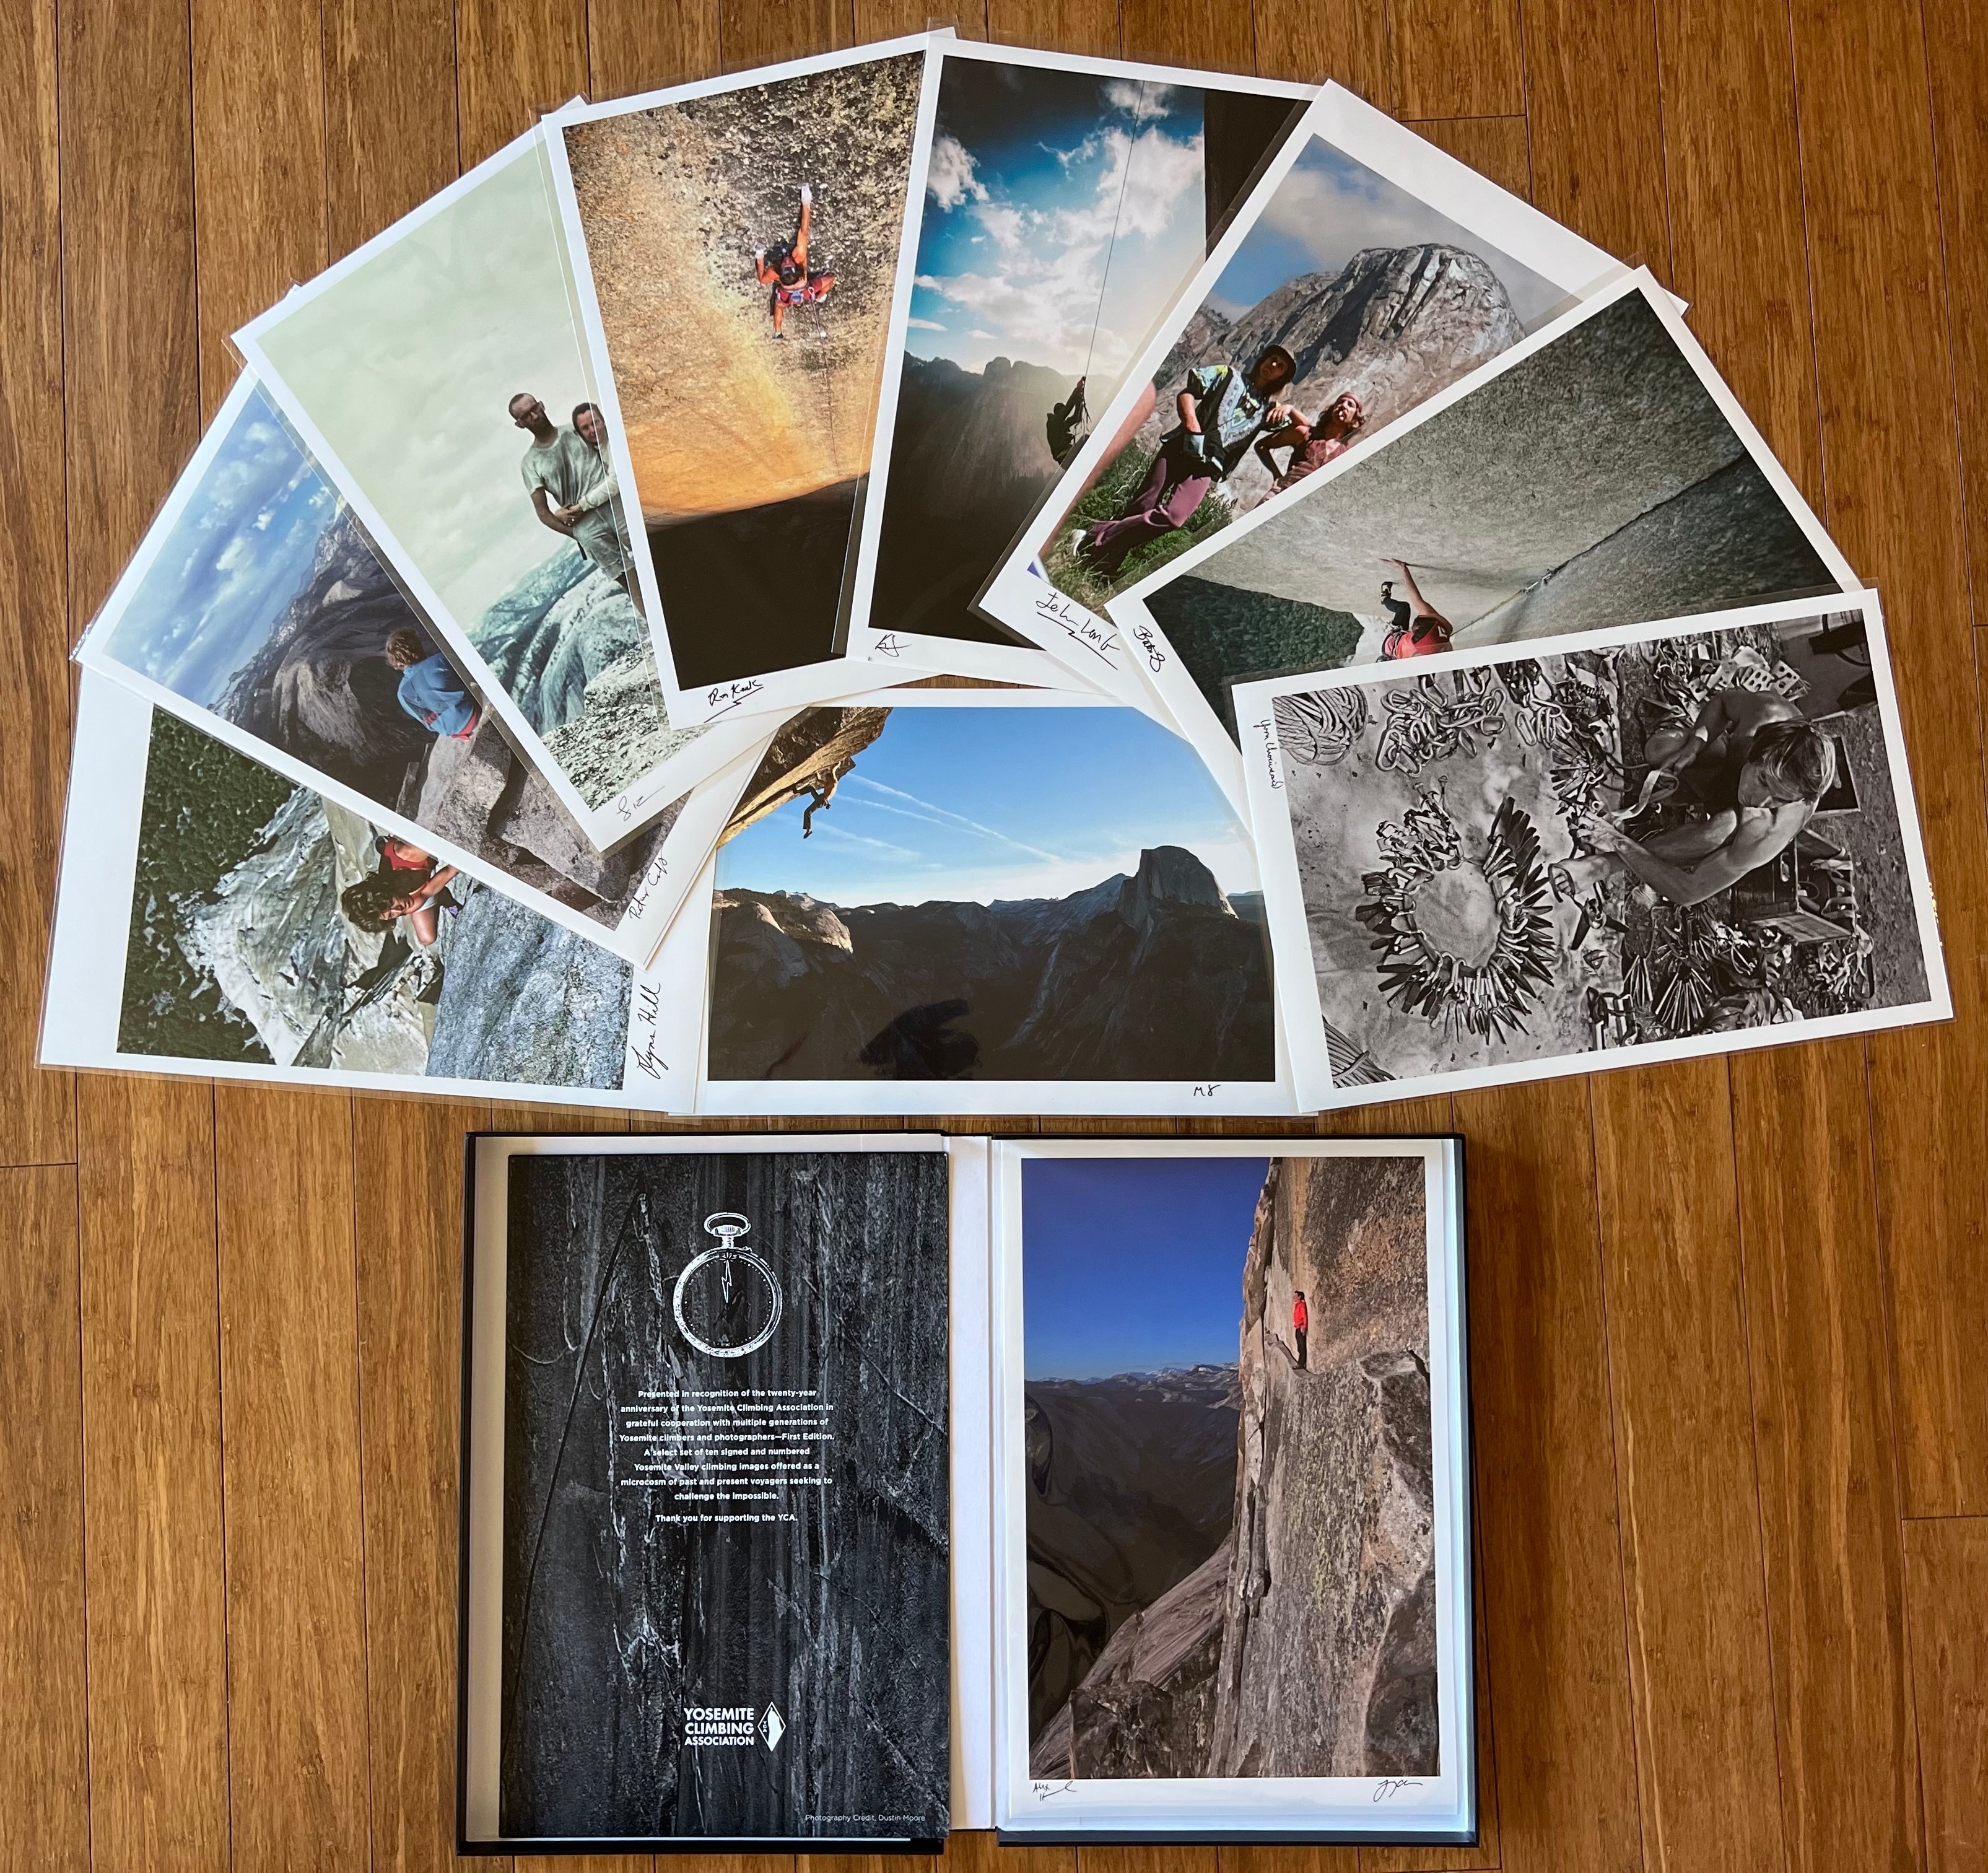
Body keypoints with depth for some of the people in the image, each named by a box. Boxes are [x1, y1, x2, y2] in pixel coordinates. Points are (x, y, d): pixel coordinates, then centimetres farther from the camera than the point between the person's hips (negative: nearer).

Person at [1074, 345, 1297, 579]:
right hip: (1181, 448, 0)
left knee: (1173, 517, -22)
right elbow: (1186, 395, 7)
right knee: (1143, 506, -8)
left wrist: (1288, 409, -4)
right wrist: (1192, 427, -9)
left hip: (1206, 466, 0)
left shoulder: (1266, 407, 21)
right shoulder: (1228, 375, 16)